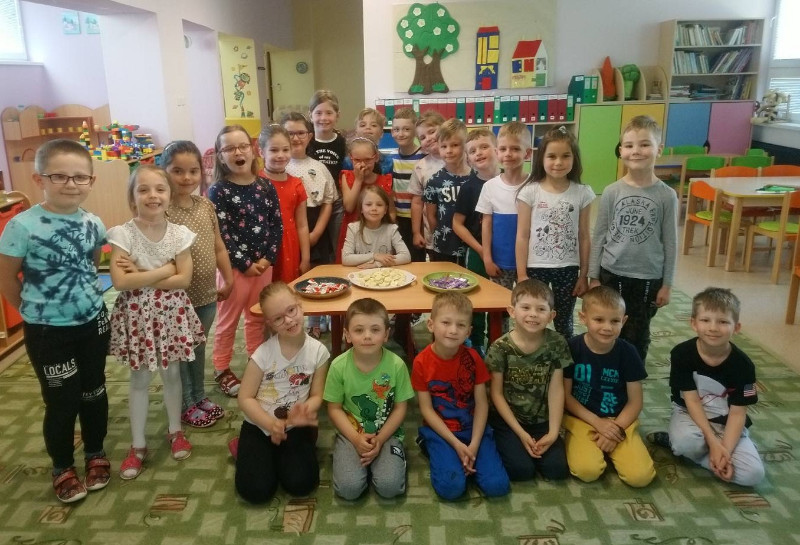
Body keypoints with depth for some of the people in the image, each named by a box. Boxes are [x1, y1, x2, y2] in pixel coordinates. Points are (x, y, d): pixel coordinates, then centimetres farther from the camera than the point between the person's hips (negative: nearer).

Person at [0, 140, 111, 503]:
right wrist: (36, 310, 2)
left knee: (94, 392, 17)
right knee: (62, 401, 8)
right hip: (48, 331, -4)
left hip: (94, 322, 4)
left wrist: (86, 299, 6)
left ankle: (95, 453, 39)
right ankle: (63, 468, 30)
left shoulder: (94, 224, -4)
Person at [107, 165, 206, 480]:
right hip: (138, 314, -1)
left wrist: (141, 276, -18)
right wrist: (165, 269, -18)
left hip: (171, 312, 2)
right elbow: (120, 282, -22)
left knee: (172, 374, 15)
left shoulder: (180, 234, -6)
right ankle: (138, 445, 24)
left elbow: (184, 279, -12)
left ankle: (175, 431, 35)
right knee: (140, 380, 10)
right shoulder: (122, 234, -13)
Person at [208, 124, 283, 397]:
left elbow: (277, 225, 3)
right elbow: (221, 234, -14)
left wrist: (268, 257, -8)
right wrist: (245, 264, -14)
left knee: (257, 318, 18)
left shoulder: (266, 186, 3)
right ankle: (222, 370, 23)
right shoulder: (218, 191, -10)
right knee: (228, 321, 8)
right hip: (235, 267, -4)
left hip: (264, 264, 4)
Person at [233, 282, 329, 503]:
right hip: (259, 425, -1)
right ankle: (247, 451, 18)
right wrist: (271, 424, -24)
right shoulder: (263, 353, -15)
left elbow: (317, 396, -4)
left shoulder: (318, 351, -10)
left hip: (297, 426, 1)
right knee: (255, 490, -14)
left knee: (300, 483, -17)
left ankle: (279, 455, 15)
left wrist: (302, 411, -27)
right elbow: (245, 398, -10)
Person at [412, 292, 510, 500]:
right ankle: (433, 449, 6)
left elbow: (481, 403, -6)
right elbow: (426, 409, -10)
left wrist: (474, 444, -16)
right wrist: (456, 444, -16)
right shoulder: (422, 362, -14)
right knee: (451, 487, -22)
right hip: (440, 430, -2)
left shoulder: (472, 358, -9)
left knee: (497, 485, -14)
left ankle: (467, 459, 12)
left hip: (472, 427, 2)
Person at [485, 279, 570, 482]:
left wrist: (553, 432, -12)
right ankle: (508, 445, 13)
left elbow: (556, 390, -7)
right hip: (508, 419, -2)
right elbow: (496, 393, -11)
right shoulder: (500, 348, -17)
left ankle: (531, 448, 17)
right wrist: (520, 433, -14)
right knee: (522, 470, -17)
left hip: (542, 420, 3)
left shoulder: (557, 344, -9)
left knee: (557, 469, -11)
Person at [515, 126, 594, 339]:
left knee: (564, 324, 15)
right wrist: (521, 274, -7)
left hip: (568, 269, 2)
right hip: (535, 268, -1)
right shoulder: (529, 191, -7)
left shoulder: (583, 193, -2)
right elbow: (522, 236, -5)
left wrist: (584, 274, 3)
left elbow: (584, 237, 3)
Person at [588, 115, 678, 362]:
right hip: (612, 274, 1)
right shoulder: (612, 192, -5)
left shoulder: (667, 195, -7)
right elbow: (599, 236, 0)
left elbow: (670, 243, -2)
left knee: (638, 335, 13)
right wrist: (593, 277, 0)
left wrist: (667, 284, 0)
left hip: (648, 277, 0)